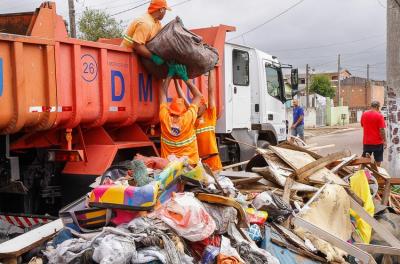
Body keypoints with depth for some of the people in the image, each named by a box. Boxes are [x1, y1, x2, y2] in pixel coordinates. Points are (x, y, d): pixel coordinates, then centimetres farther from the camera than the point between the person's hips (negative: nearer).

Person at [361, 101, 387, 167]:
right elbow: (381, 130, -15)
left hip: (366, 142, 4)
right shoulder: (379, 115, -14)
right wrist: (384, 141, -10)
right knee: (378, 161, 8)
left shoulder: (364, 114, 1)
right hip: (377, 142, -4)